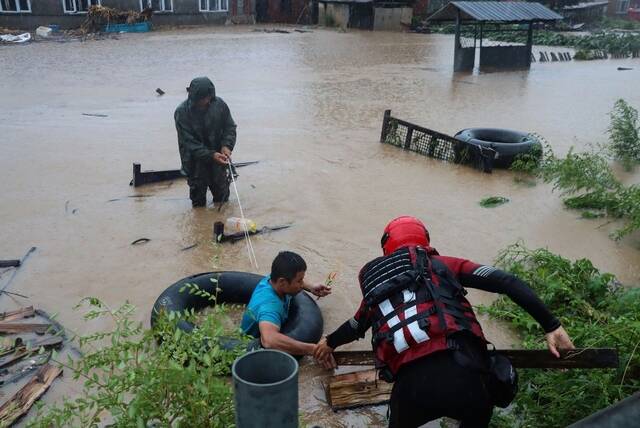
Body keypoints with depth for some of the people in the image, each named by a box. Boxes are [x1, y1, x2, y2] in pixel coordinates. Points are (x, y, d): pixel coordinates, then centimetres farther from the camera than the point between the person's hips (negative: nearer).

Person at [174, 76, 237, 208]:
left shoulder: (219, 104, -9)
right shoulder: (181, 112, -18)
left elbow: (230, 127, 1)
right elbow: (188, 143, -19)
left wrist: (227, 145, -18)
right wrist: (211, 155, -28)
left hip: (217, 154, 2)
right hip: (195, 159, -2)